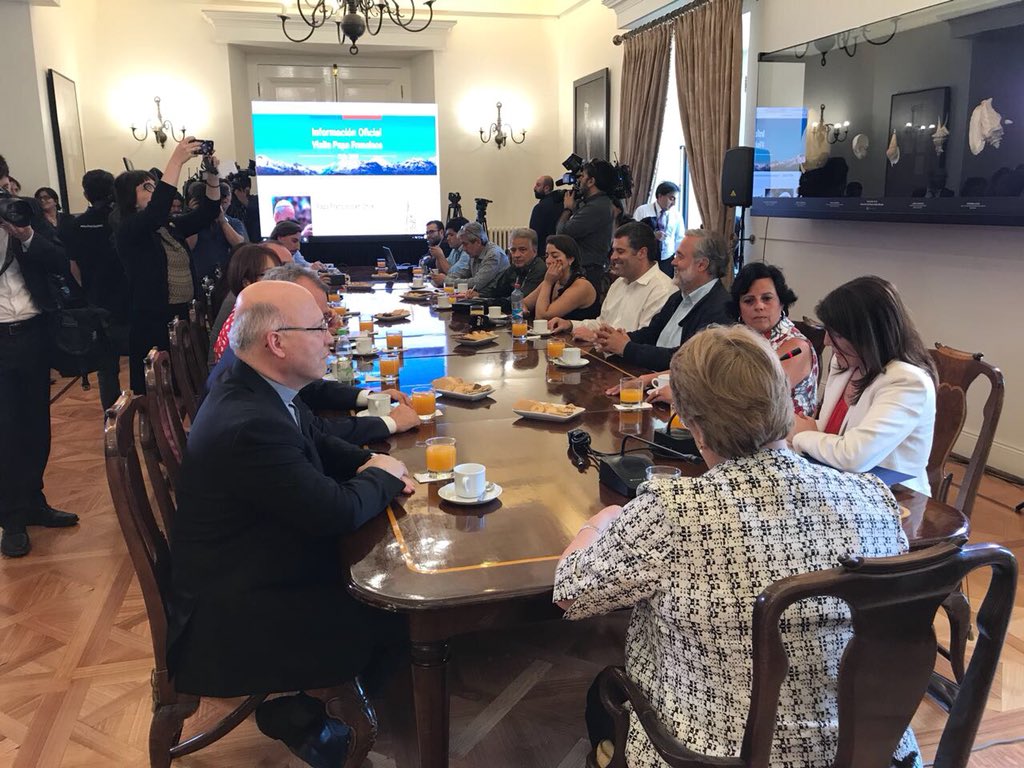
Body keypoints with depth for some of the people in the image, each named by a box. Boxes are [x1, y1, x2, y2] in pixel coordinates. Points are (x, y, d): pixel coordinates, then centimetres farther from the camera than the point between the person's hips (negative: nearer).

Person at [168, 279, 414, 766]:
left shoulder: (259, 392, -3)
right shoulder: (250, 425, -33)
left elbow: (322, 444, 13)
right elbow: (338, 511, -30)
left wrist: (370, 463, -6)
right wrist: (384, 475, -10)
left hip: (251, 575, 9)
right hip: (228, 622, -9)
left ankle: (301, 706, 24)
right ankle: (295, 717, 20)